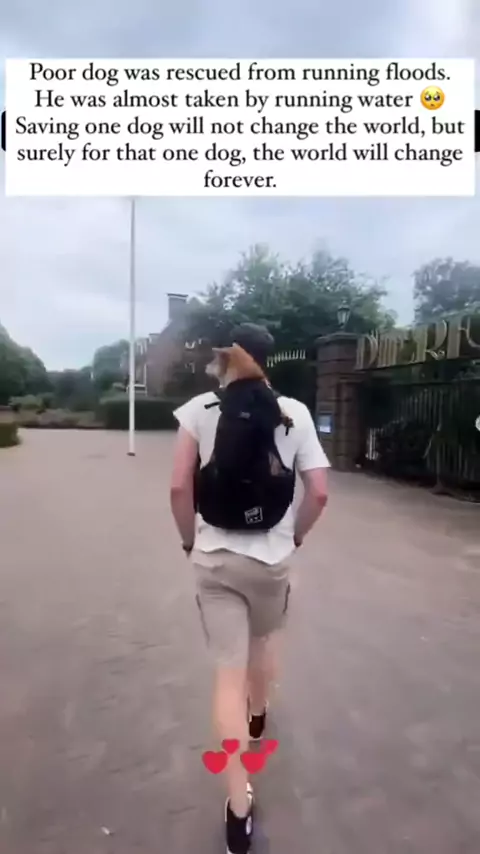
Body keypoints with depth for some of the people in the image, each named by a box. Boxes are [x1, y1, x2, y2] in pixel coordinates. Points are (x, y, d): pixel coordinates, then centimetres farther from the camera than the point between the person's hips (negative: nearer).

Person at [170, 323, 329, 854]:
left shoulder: (200, 409, -7)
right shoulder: (293, 412, -5)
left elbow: (179, 487, -12)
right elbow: (318, 492, -9)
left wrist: (190, 538, 4)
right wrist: (295, 536, 8)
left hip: (214, 557, -1)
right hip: (272, 556, 1)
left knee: (229, 671, 7)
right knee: (263, 640, 29)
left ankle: (239, 810, 11)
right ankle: (258, 716, 56)